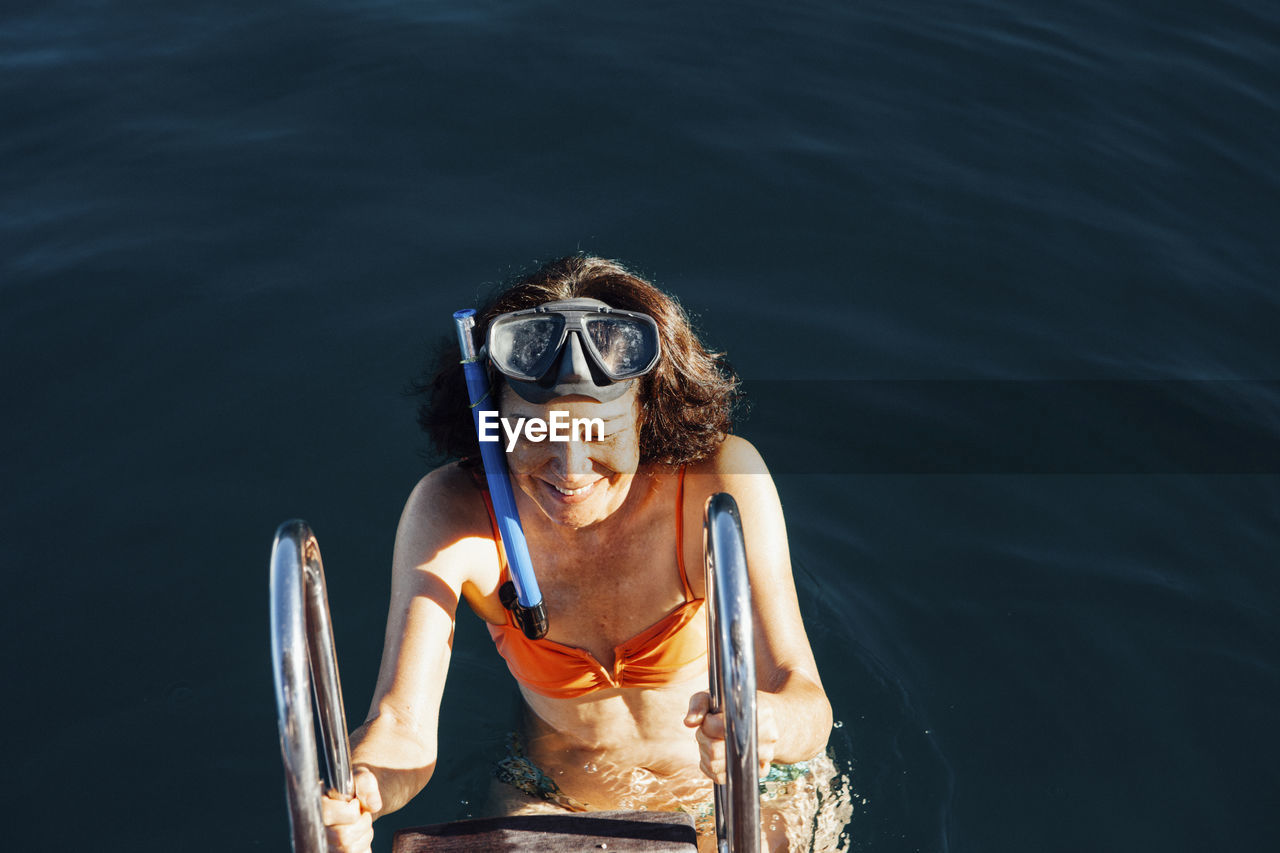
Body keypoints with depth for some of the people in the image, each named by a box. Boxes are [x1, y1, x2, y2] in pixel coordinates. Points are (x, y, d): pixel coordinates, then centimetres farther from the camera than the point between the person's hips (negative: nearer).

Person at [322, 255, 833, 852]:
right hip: (550, 805, -2)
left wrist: (768, 725, -54)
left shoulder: (722, 479, -27)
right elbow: (402, 727, -26)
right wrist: (349, 793, -49)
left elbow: (808, 706, -30)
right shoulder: (452, 514, -23)